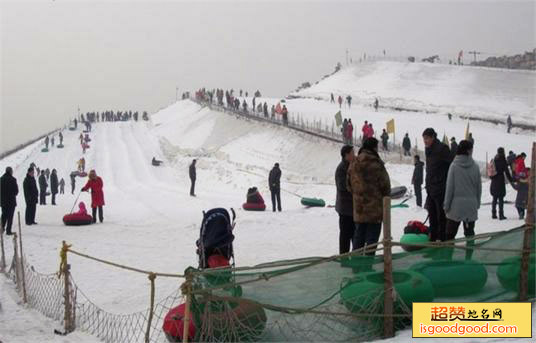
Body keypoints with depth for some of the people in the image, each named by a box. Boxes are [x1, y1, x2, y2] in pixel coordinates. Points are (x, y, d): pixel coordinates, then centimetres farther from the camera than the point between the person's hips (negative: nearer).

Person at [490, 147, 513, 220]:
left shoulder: (494, 160, 7)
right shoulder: (502, 160, -9)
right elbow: (506, 171, -8)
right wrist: (511, 180, 1)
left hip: (494, 181, 5)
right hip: (500, 181, -5)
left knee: (494, 198, 12)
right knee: (501, 199, -3)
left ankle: (493, 214, 13)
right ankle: (501, 215, -4)